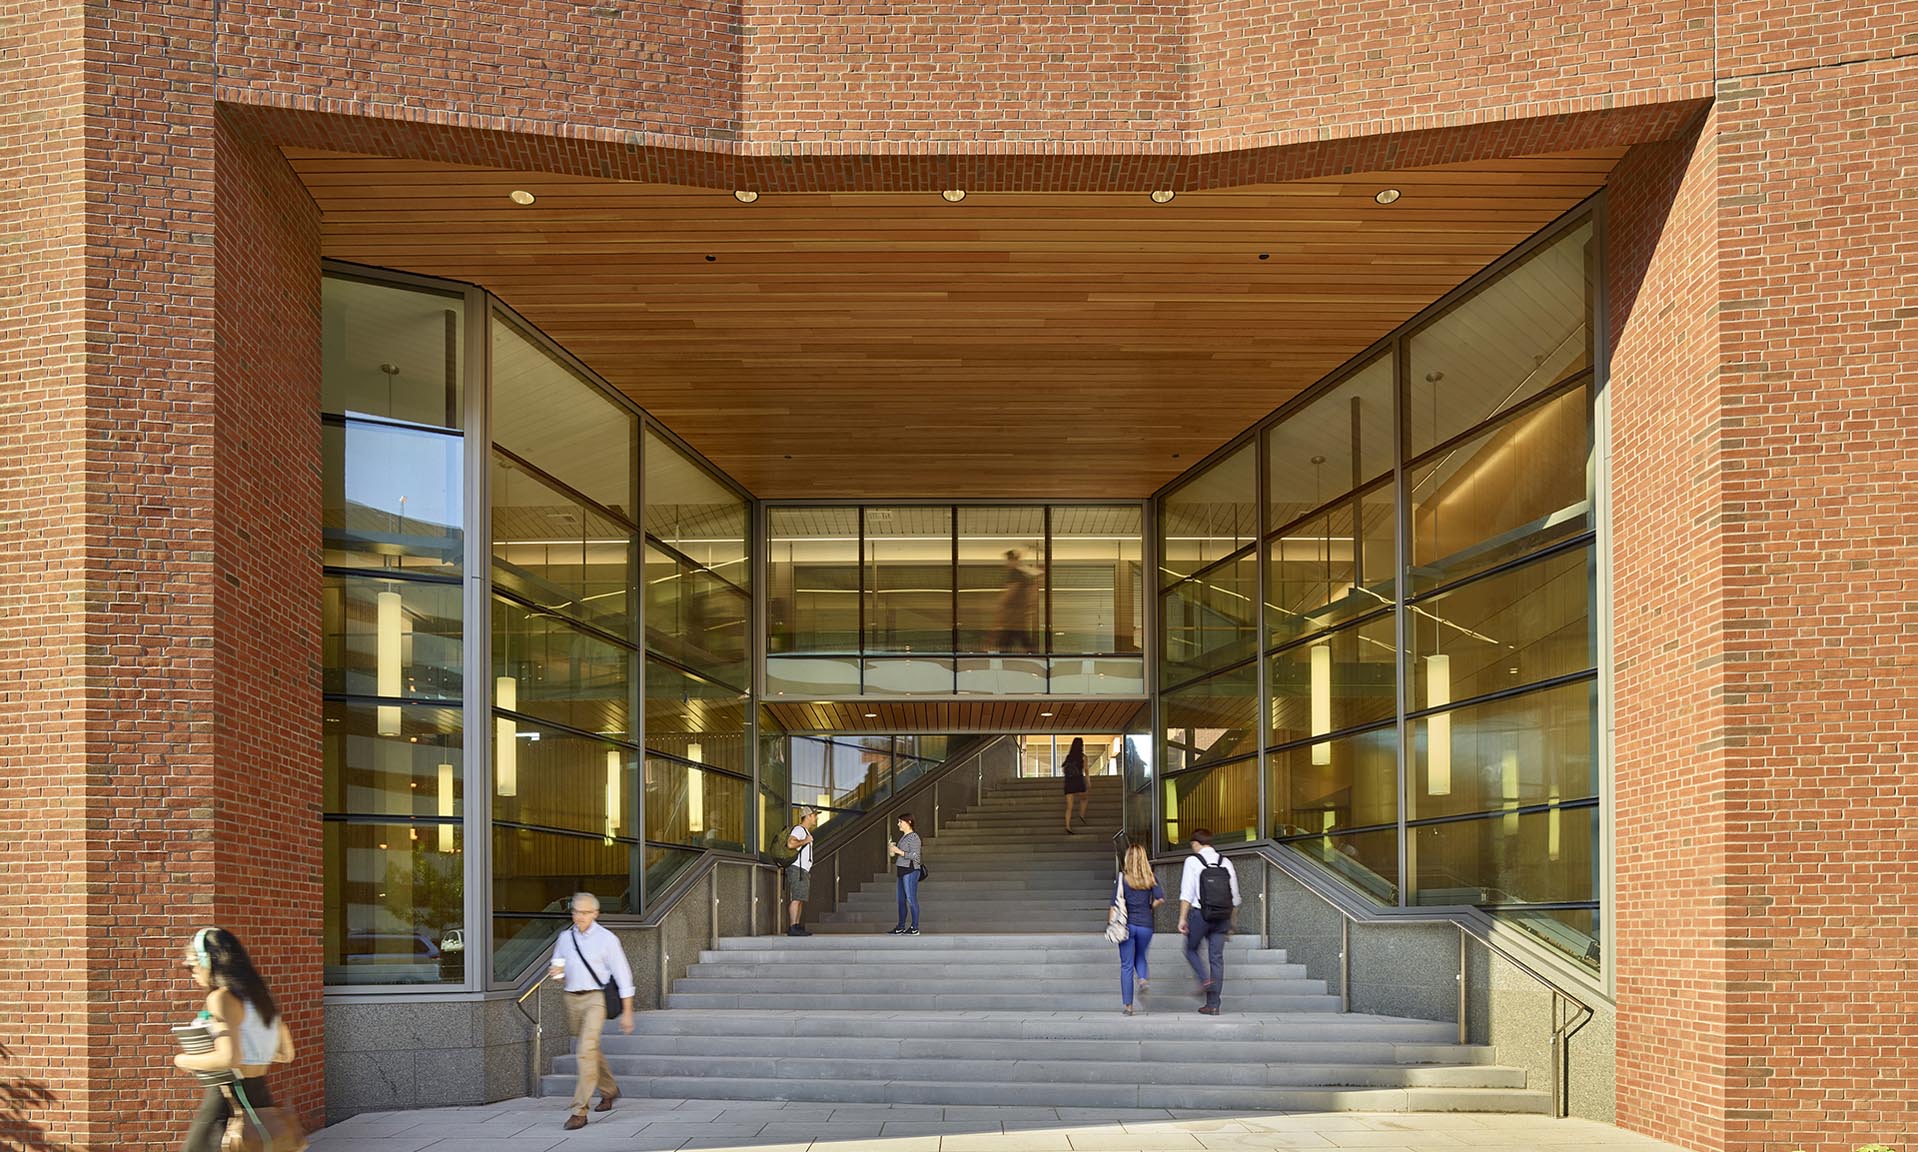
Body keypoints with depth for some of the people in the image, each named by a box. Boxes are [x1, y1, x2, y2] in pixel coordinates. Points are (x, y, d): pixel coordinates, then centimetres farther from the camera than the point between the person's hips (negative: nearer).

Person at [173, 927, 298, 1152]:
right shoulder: (259, 994, 13)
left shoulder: (221, 998, -12)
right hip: (260, 1096, 8)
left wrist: (185, 1060, -7)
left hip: (228, 1100, -8)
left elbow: (229, 1058, -22)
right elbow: (287, 1053, 16)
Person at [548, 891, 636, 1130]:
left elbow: (622, 976, -2)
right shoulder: (565, 937, 10)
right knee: (592, 1050, 19)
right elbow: (558, 969, 20)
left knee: (587, 1052, -19)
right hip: (571, 998, 6)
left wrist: (627, 1013, -4)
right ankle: (609, 1090, 42)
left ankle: (580, 1111, -19)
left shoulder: (607, 939, -4)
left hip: (594, 998, -6)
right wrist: (556, 974, -6)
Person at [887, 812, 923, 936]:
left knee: (911, 900, -7)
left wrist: (899, 851, -18)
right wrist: (892, 852, 10)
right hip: (901, 871, 9)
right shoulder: (903, 837, 17)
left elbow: (914, 855, -17)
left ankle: (915, 928, -4)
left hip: (910, 871, -9)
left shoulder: (913, 837, -10)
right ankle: (901, 927, 14)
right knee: (901, 901, 10)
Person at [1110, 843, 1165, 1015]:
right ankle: (1144, 979, -4)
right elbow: (1160, 898, -10)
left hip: (1127, 924, -2)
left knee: (1126, 965, 4)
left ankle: (1128, 1005, 3)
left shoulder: (1123, 877, -5)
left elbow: (1115, 903, -8)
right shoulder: (1151, 878, 0)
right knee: (1140, 957, 26)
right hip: (1145, 924, 2)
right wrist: (1149, 907, 9)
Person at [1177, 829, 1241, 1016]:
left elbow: (1187, 893, -11)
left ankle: (1205, 979, -5)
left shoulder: (1193, 861, -4)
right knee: (1217, 958, 7)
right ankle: (1213, 1005, 7)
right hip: (1222, 916, 4)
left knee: (1191, 949, 19)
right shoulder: (1225, 863, 9)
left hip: (1200, 914, -4)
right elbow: (1234, 897, 11)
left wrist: (1182, 918, -9)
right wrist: (1230, 923, 19)